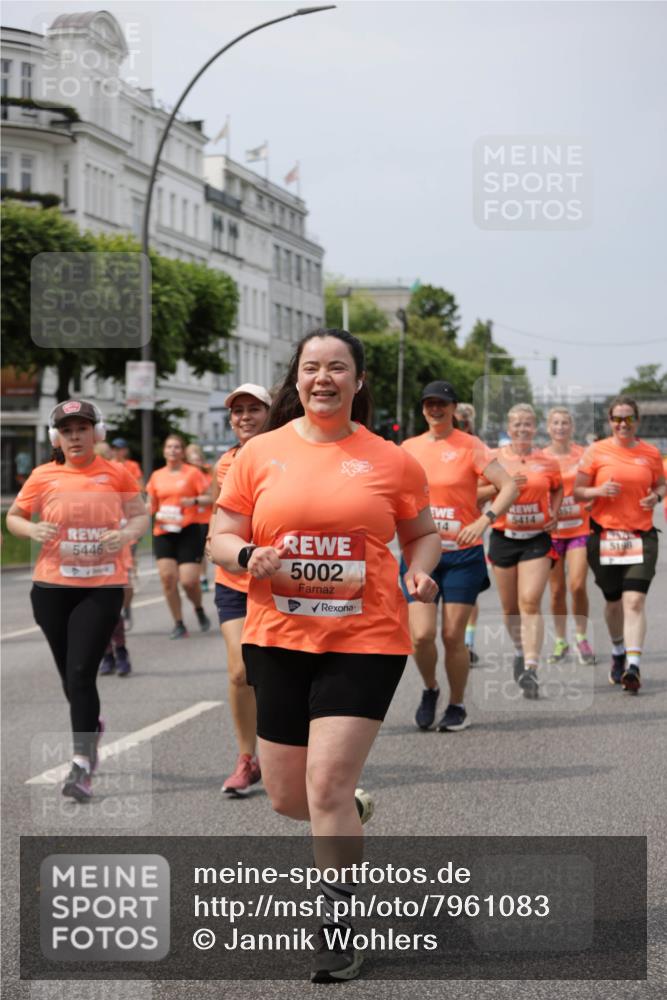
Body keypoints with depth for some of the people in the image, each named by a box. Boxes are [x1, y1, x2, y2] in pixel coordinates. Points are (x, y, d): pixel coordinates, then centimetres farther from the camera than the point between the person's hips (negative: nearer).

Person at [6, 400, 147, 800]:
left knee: (81, 673, -12)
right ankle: (93, 727, 44)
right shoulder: (44, 476, 2)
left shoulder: (116, 474, 0)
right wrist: (33, 530, -10)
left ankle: (81, 766, -9)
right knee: (70, 676, 13)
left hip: (102, 586, -2)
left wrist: (127, 534, -14)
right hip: (53, 587, 2)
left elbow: (141, 516, 9)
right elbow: (14, 517, 12)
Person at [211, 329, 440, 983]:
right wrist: (249, 557, -15)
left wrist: (420, 571, -7)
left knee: (328, 784, -12)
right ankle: (351, 813, 47)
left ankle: (336, 928, 6)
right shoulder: (260, 452, 4)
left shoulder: (390, 460, 2)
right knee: (286, 796, 11)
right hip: (277, 638, 3)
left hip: (365, 640, -3)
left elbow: (422, 534, 14)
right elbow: (221, 538, 7)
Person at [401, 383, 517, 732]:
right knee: (421, 635, -9)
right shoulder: (408, 448, 8)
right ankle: (429, 690, 19)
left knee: (453, 636, -1)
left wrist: (483, 521, -23)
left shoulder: (470, 446, -3)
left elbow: (509, 487, -9)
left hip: (462, 553, -2)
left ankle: (457, 706, 17)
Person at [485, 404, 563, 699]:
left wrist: (555, 514, 6)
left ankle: (531, 670, -16)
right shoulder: (494, 458, 0)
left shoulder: (547, 461, 4)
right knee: (510, 606, 11)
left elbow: (558, 489, 21)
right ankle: (520, 652, 37)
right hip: (504, 538, 1)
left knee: (530, 602, -14)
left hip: (537, 539, -1)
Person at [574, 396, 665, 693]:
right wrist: (600, 490, -16)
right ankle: (618, 652, 38)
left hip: (641, 536, 0)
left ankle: (633, 666, -19)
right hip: (604, 535, 0)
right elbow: (577, 492, 3)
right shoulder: (596, 451, 0)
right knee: (613, 600, 13)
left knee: (635, 601, -14)